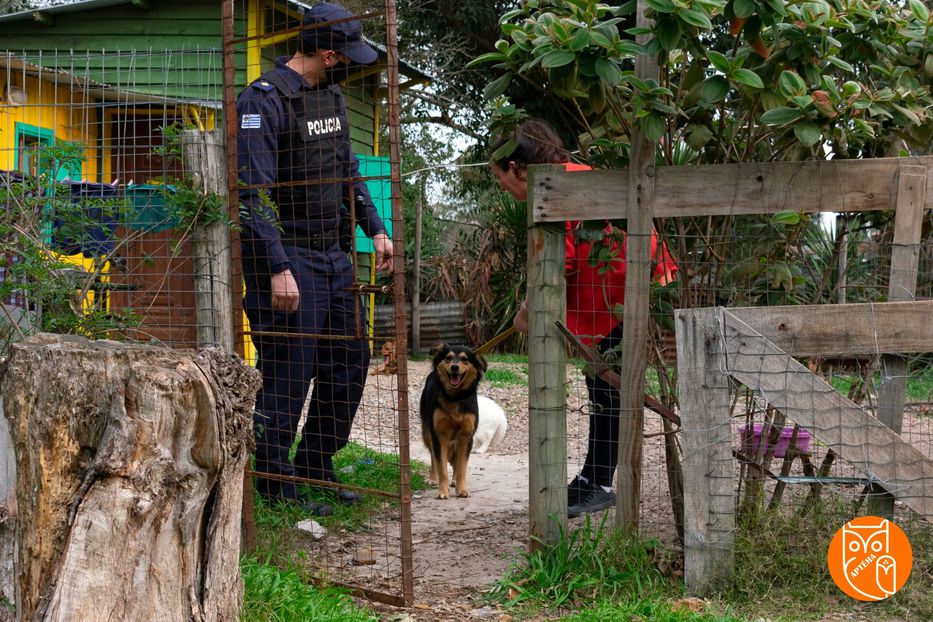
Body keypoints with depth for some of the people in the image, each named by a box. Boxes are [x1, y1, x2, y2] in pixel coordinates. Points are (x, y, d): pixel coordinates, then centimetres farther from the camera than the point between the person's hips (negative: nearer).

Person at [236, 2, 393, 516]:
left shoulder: (331, 95, 13)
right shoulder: (264, 101, -15)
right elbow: (254, 193, -20)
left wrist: (375, 229, 15)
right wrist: (278, 269, -24)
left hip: (331, 253, 9)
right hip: (286, 257, -9)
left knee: (349, 361, 12)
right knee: (287, 373, -4)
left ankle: (316, 463, 26)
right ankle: (275, 483, 9)